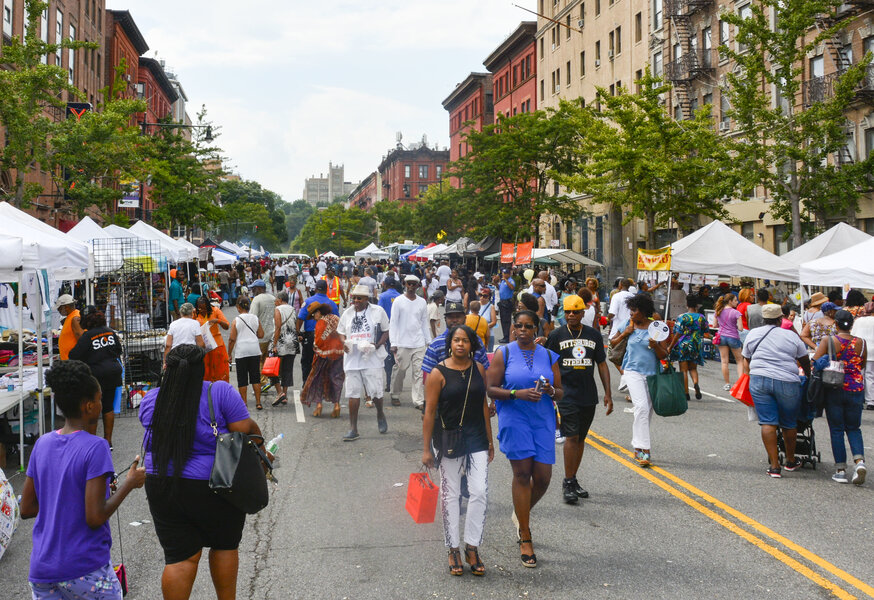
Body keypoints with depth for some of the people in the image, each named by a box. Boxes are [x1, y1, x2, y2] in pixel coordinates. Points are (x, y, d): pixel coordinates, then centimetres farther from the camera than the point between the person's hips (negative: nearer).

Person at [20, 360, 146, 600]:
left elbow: (26, 509, 10)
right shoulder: (95, 447, -15)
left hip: (41, 569, 6)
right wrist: (129, 483, -7)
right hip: (85, 570, -6)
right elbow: (95, 517, -18)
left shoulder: (43, 443, 5)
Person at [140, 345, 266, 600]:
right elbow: (246, 431, -12)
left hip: (161, 488, 3)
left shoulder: (150, 400, 2)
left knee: (179, 557, 8)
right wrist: (260, 444, 7)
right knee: (224, 546, 17)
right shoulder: (220, 392, -11)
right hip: (212, 490, -3)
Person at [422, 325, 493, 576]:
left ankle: (472, 547, 11)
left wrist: (489, 440, 14)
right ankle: (453, 550, 18)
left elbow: (484, 405, 13)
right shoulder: (439, 374, -8)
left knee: (480, 492, -4)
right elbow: (429, 412, -7)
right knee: (451, 494, 6)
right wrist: (426, 449, -9)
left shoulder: (478, 369, 5)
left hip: (476, 439, 3)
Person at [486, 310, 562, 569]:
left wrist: (551, 391, -12)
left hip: (543, 421, 3)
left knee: (543, 477, -1)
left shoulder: (548, 356, 10)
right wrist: (517, 394, -18)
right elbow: (491, 389, -4)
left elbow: (560, 393, 12)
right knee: (522, 473, -7)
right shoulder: (504, 354, 2)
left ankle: (521, 513, 32)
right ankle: (525, 540, 1)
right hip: (514, 419, -3)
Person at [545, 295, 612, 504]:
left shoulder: (594, 335, 8)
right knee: (571, 436, -11)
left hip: (589, 396, 4)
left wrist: (608, 393, 9)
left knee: (581, 438, 10)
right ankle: (567, 483, -4)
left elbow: (602, 364, 13)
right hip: (566, 394, -4)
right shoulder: (556, 335, 0)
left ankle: (573, 479, 20)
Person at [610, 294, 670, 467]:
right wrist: (624, 334, 2)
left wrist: (656, 346, -21)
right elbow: (612, 343, 19)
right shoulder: (629, 326, 6)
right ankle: (644, 449, -22)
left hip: (652, 374, 1)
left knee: (646, 413, 8)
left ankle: (638, 448, 23)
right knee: (642, 407, -20)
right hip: (633, 372, -1)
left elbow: (663, 355, -1)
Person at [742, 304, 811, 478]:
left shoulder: (753, 334, 10)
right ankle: (791, 461, 30)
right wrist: (810, 378, 28)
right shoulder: (791, 336, 5)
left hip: (759, 380, 1)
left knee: (767, 423, 1)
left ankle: (774, 466, -3)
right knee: (789, 424, 14)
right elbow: (805, 362, 13)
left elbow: (746, 361, 16)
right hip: (787, 383, -1)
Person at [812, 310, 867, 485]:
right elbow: (863, 365, 13)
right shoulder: (861, 343, 0)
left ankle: (840, 469, 4)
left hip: (834, 389, -2)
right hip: (856, 389, 2)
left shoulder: (828, 341, -8)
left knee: (836, 429, 6)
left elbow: (814, 362, -13)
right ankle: (859, 460, -8)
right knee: (854, 428, 14)